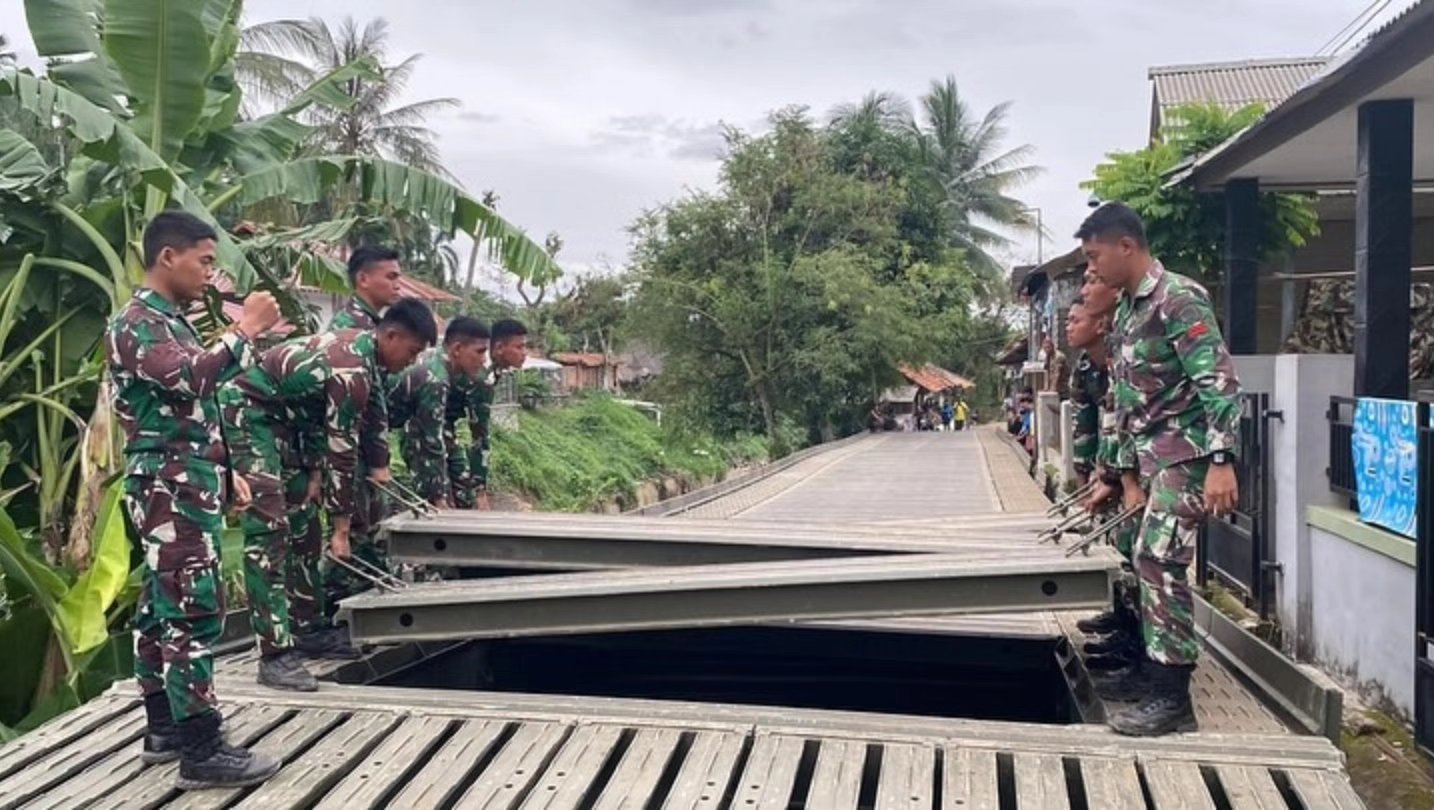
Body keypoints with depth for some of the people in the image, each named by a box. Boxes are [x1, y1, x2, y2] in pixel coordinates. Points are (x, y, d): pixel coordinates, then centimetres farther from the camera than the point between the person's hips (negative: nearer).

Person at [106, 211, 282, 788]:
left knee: (162, 609, 14)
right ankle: (201, 752, -7)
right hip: (170, 491, -10)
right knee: (194, 613, -11)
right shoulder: (136, 324, -12)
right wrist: (246, 330, -19)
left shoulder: (171, 323, 19)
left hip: (187, 488, 10)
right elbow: (194, 379, -30)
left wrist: (227, 475, 19)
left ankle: (164, 729, 23)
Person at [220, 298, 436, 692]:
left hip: (276, 415, 11)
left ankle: (309, 626, 20)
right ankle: (275, 655, -17)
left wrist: (314, 473, 3)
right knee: (269, 528, -16)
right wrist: (341, 529, -17)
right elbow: (343, 453, -23)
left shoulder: (356, 347, 4)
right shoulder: (352, 370, -26)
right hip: (245, 410, -11)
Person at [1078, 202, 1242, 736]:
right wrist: (1127, 472, 18)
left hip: (1186, 452, -9)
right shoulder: (1126, 312, 15)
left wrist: (1222, 462, -27)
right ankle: (1155, 667, 25)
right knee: (1151, 562, 13)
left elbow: (1220, 382, -20)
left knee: (1159, 562, -12)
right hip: (1152, 456, 9)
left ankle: (1173, 696, -7)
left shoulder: (1179, 299, -13)